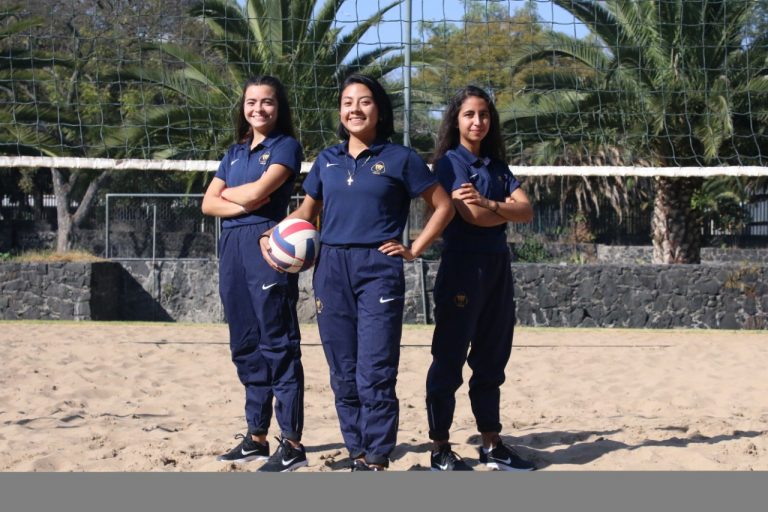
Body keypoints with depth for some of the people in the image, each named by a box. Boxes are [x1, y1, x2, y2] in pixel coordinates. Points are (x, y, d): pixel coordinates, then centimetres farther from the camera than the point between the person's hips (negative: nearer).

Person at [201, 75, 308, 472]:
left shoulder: (286, 146, 1)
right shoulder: (235, 152, 20)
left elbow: (258, 191, -13)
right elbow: (209, 204, 11)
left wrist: (228, 191, 7)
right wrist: (243, 204, -7)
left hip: (265, 245, -7)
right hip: (232, 247, 7)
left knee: (278, 344, -8)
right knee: (246, 346, 8)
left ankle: (291, 443, -8)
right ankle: (256, 437, 15)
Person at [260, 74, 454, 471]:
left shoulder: (399, 158, 2)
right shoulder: (327, 159, 13)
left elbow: (443, 207, 7)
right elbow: (307, 211, 22)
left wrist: (414, 250, 0)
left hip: (378, 270, -4)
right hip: (332, 269, 4)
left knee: (375, 375, -9)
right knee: (343, 375, 6)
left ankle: (376, 462, -4)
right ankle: (358, 457, 15)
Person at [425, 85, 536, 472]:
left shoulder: (497, 166, 15)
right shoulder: (450, 161, -4)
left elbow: (527, 211, 2)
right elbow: (473, 217, -16)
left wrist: (491, 204, -15)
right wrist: (509, 209, 1)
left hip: (497, 267, 7)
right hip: (463, 267, -7)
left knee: (491, 361, 11)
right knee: (449, 360, -3)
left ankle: (492, 445, 18)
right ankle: (440, 450, 2)